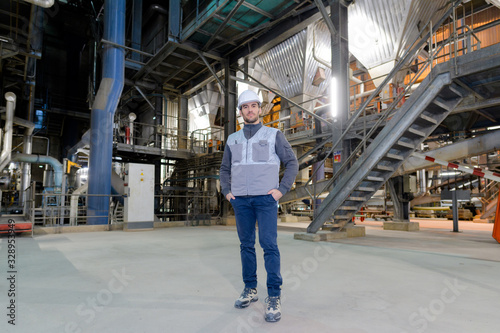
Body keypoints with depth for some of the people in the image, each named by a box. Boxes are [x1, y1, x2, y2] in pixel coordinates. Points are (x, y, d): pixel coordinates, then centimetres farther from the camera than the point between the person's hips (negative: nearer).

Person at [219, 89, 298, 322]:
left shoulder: (274, 135, 2)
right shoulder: (233, 139, 12)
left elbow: (292, 164, 1)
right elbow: (225, 169, 20)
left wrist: (281, 190, -9)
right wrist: (226, 192, 5)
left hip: (266, 198, -3)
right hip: (241, 200, 4)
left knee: (269, 245, -10)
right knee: (246, 245, 8)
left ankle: (274, 297, -3)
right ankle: (250, 290, 20)